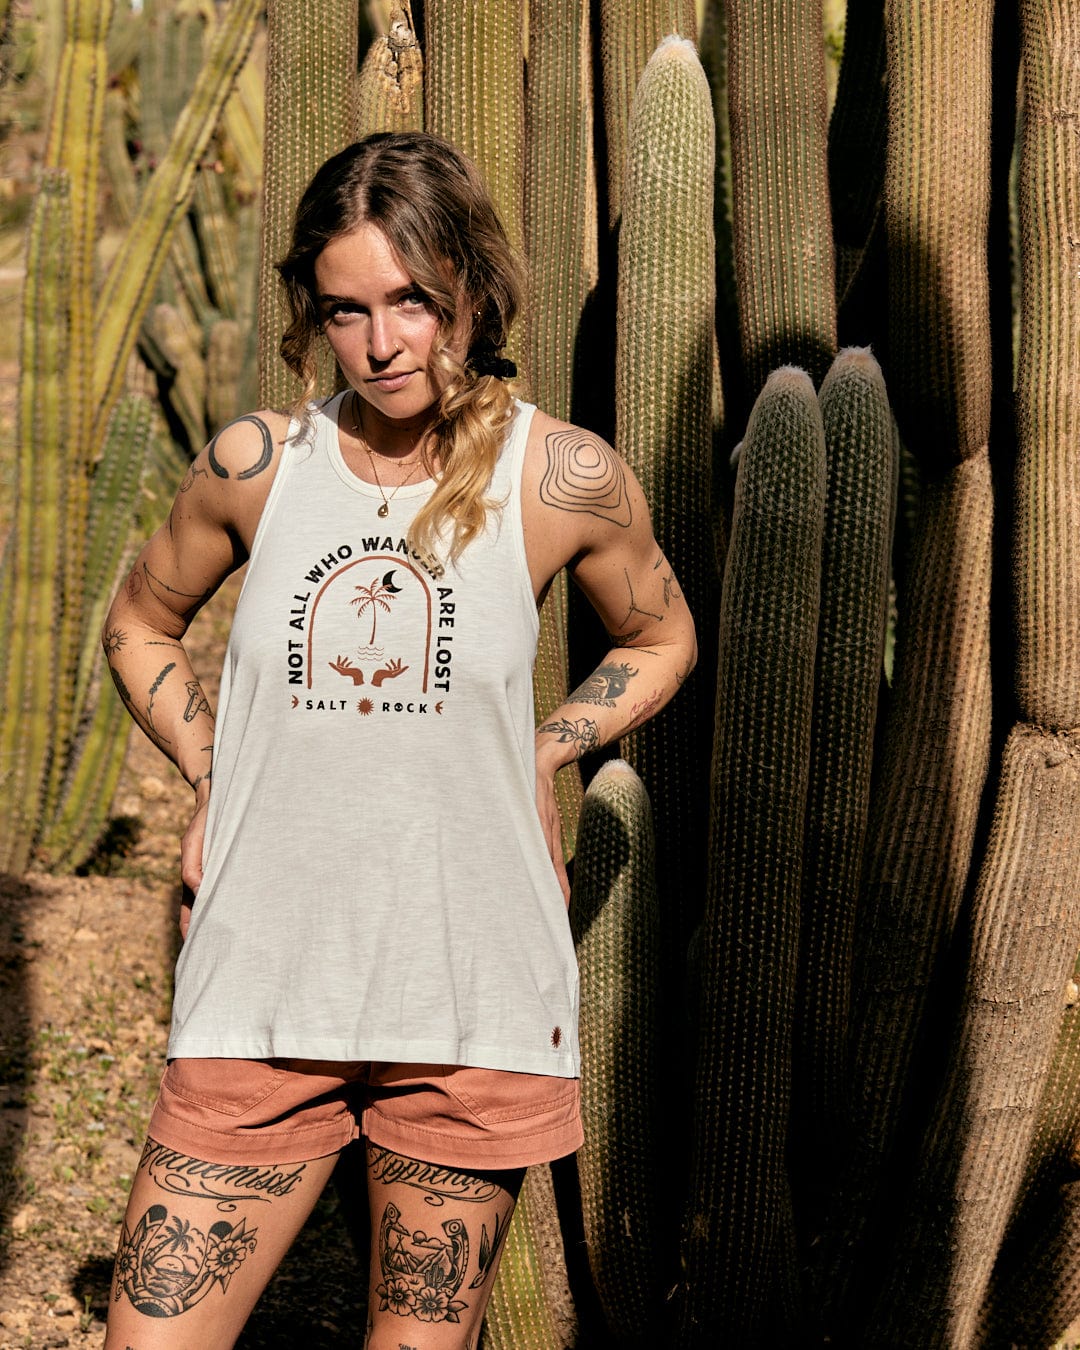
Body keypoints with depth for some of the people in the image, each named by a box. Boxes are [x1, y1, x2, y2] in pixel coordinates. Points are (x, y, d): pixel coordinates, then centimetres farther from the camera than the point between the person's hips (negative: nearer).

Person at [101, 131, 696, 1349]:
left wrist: (537, 757, 3)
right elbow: (140, 624, 19)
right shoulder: (256, 465, 0)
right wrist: (212, 780, 5)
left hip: (473, 987, -1)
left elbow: (658, 639, 16)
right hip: (264, 979, 1)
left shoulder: (566, 481, -3)